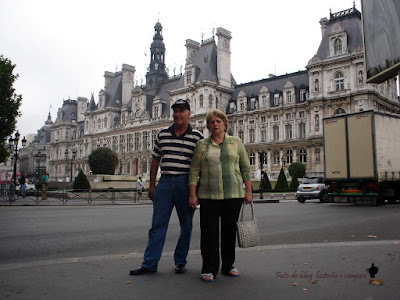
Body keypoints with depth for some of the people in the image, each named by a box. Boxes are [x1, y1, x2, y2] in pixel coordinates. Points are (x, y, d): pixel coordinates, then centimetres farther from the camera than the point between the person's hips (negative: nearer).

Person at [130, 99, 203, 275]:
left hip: (186, 183, -2)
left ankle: (180, 262, 22)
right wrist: (152, 185, 10)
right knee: (158, 224, 2)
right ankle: (149, 264, 8)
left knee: (186, 225, 7)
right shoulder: (162, 134, 10)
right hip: (165, 182, 2)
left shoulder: (197, 137, 0)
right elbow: (155, 160, 14)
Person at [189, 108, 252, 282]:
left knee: (229, 232, 7)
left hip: (233, 195, 1)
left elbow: (245, 168, 9)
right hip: (208, 196, 0)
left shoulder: (236, 142, 8)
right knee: (209, 233, -1)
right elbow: (194, 171, 5)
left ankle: (228, 266, 23)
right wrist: (192, 195, -3)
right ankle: (209, 269, 10)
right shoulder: (202, 145, 7)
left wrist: (248, 191, 2)